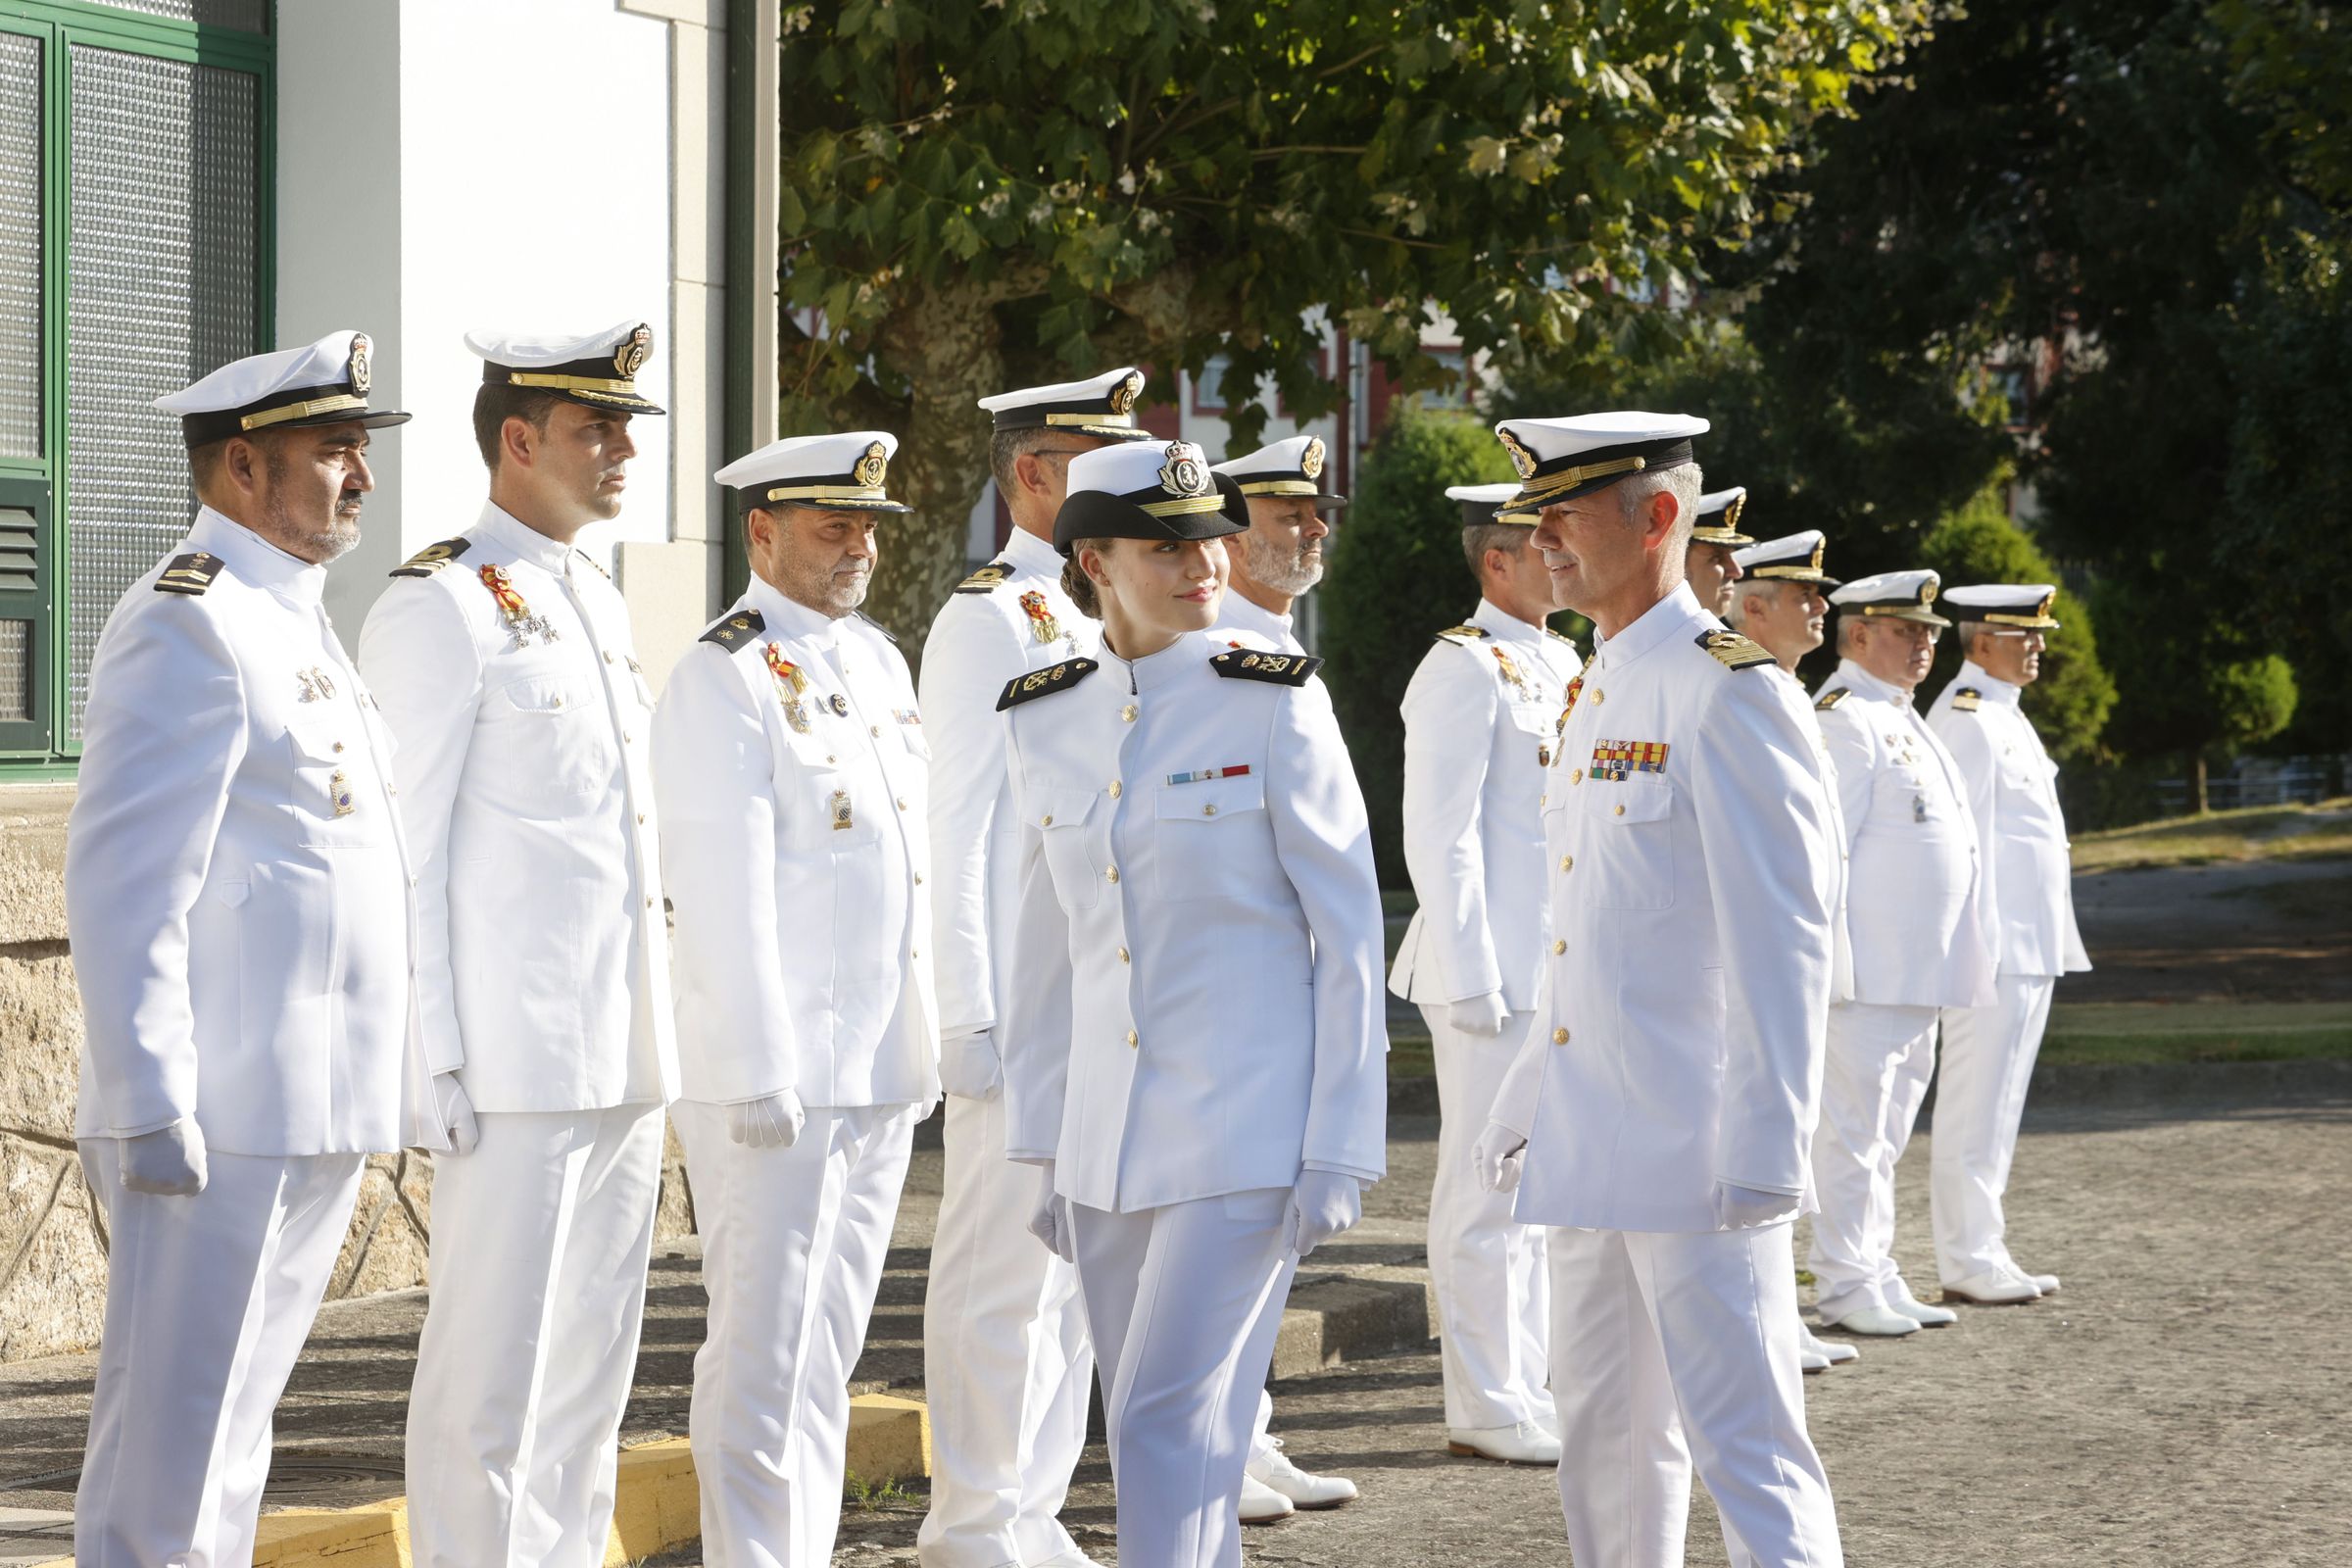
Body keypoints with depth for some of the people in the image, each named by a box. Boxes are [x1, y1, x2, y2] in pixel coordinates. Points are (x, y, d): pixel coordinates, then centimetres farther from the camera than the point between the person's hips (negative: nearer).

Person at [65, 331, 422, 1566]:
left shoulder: (294, 629, 19)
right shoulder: (188, 626, -11)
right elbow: (123, 887, -17)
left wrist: (383, 1094, 21)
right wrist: (151, 1111, -22)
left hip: (318, 1119, 10)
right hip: (218, 1122, -10)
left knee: (230, 1430, 13)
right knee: (168, 1451, -6)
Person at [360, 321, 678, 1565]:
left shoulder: (597, 604, 17)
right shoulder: (441, 607, -8)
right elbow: (398, 849, -12)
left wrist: (653, 1038, 18)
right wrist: (432, 1057, -16)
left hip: (624, 1057, 8)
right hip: (516, 1059, -8)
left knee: (595, 1346, 11)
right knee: (493, 1362, -5)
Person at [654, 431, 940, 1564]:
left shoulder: (876, 660, 14)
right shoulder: (725, 680, -11)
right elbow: (727, 896, -16)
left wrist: (922, 1043, 16)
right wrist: (760, 1074, -19)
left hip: (879, 1071, 8)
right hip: (774, 1079, -8)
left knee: (828, 1347, 12)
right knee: (763, 1353, -6)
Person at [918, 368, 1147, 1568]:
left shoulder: (1087, 623, 17)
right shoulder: (988, 620, -9)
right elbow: (956, 830, -13)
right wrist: (972, 1018, -17)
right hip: (1021, 1010, -9)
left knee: (1076, 1267, 12)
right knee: (1002, 1273, -4)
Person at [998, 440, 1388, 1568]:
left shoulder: (1274, 704, -7)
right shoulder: (1045, 720, 7)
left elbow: (1349, 934, -6)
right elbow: (1051, 946, 14)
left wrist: (1338, 1150, -9)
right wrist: (1047, 1151, 14)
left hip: (1244, 1127, -5)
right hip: (1109, 1138, 5)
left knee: (1168, 1425, -11)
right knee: (1149, 1436, 11)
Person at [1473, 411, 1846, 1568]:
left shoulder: (1725, 691, -13)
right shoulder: (1595, 696, 15)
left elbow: (1782, 939, -18)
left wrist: (1766, 1150, -22)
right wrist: (1524, 1106, 23)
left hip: (1698, 1156, -9)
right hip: (1590, 1150, 9)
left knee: (1746, 1445, -8)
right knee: (1606, 1435, 15)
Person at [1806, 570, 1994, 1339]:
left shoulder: (1902, 721, 19)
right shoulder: (1846, 720, -12)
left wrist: (1957, 964, 22)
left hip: (1919, 973, 10)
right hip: (1869, 974, -10)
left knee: (1885, 1136, 13)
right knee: (1854, 1130, -6)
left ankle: (1875, 1277, 18)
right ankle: (1845, 1283, -3)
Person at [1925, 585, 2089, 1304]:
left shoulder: (2004, 715, 18)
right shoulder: (1965, 719, -13)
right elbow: (1960, 839, -18)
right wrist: (1980, 944, -21)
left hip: (2030, 947, 10)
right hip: (1996, 947, -10)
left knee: (1996, 1108, 12)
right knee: (1977, 1108, -6)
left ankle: (1982, 1254, 17)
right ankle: (1969, 1263, -4)